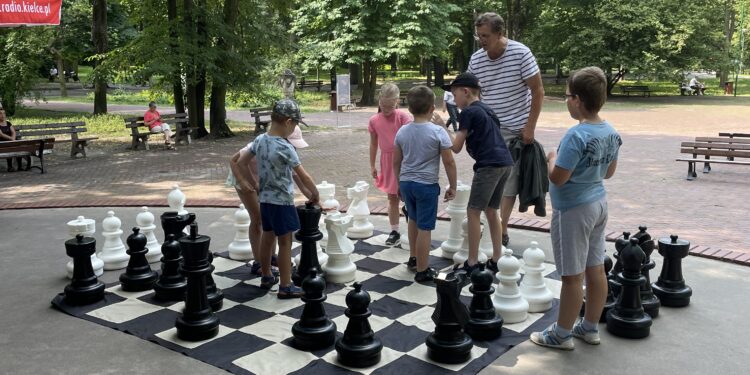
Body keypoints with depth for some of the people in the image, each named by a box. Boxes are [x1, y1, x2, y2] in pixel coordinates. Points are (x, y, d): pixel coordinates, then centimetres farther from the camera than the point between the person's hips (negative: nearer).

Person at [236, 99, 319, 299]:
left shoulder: (260, 140, -1)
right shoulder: (285, 148, -22)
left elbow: (240, 162, 9)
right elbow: (303, 176, -15)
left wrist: (242, 180, 20)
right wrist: (315, 194, -1)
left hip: (264, 198, 8)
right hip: (281, 201, -8)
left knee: (267, 238, 19)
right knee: (285, 243, 1)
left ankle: (266, 277, 33)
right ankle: (286, 287, 9)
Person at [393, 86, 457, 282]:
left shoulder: (402, 131, 2)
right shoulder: (438, 132, -12)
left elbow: (396, 162, 9)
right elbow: (449, 162, -10)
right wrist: (452, 186, 1)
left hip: (406, 182, 6)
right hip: (427, 185, -5)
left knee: (414, 219, 26)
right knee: (424, 227, 2)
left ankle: (413, 258, 40)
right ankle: (422, 271, 9)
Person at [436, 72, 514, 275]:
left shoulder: (468, 112, -4)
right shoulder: (487, 110, 22)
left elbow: (456, 147, -3)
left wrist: (442, 127, 9)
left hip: (489, 165, -9)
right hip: (505, 162, 9)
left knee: (473, 212, 0)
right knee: (491, 211, 16)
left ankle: (472, 264, 4)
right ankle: (496, 260, 19)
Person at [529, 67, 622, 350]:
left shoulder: (576, 136, -24)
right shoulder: (612, 133, 3)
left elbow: (557, 178, -22)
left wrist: (552, 158, -4)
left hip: (573, 209, -9)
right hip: (598, 202, 9)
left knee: (573, 275, 2)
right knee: (596, 269, 16)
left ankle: (561, 334, 15)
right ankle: (590, 327, 30)